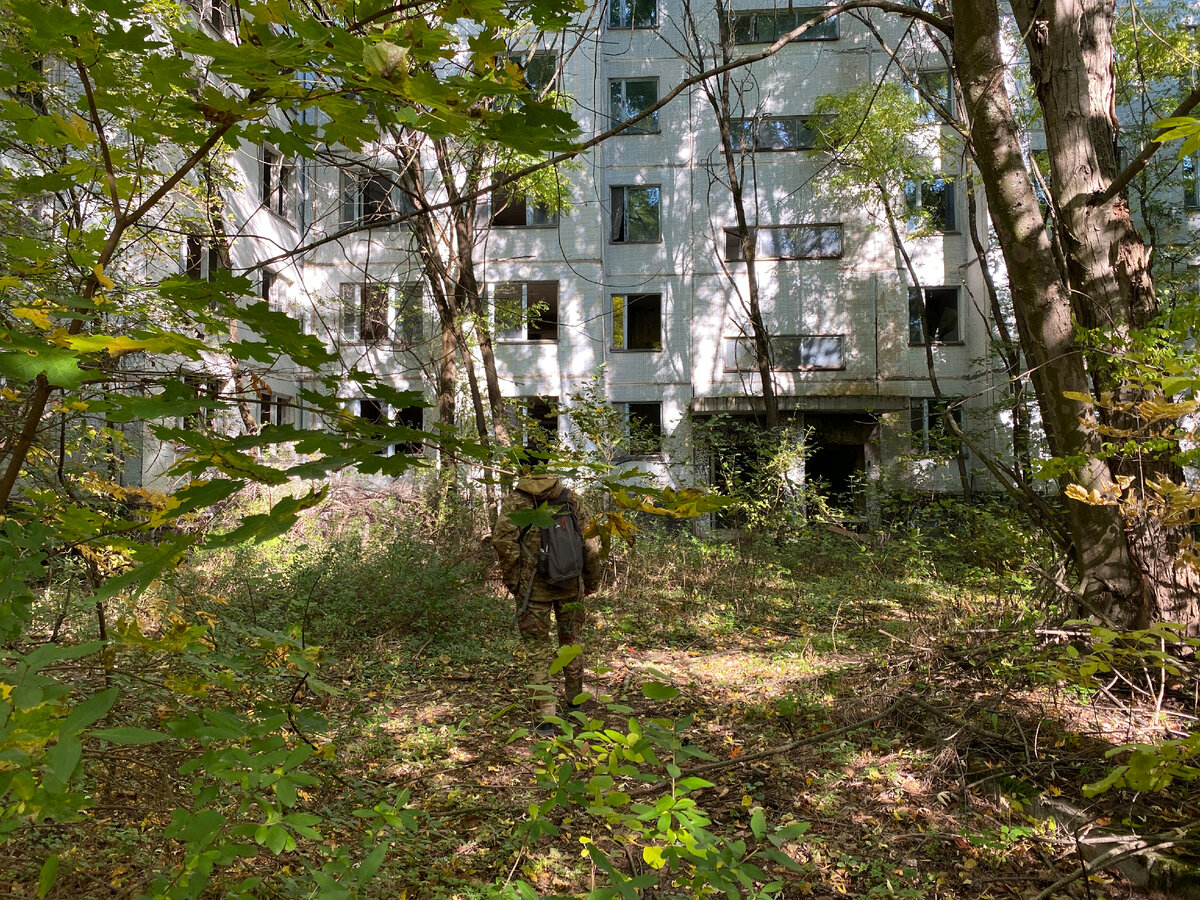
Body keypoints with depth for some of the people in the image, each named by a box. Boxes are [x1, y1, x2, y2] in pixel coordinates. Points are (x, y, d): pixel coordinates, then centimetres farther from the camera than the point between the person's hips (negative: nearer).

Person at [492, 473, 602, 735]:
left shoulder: (515, 499, -4)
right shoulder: (571, 497, 3)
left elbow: (503, 539, -17)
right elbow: (590, 542, 2)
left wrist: (511, 578, -6)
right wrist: (591, 581, 12)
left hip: (533, 586, -3)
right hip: (570, 585, 3)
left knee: (537, 650, 6)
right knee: (572, 644, 20)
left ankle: (545, 717, 2)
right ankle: (575, 703, 36)